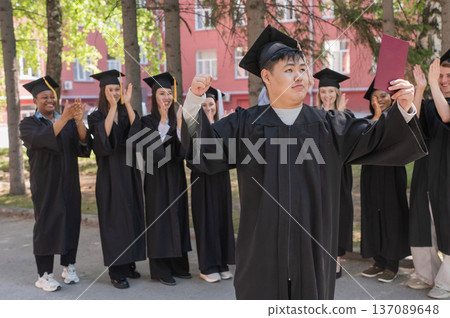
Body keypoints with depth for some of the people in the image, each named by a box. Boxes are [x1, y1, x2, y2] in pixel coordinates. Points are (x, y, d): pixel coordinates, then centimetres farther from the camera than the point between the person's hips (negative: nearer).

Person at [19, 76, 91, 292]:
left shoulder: (69, 121, 9)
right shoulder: (28, 124, -1)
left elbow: (84, 144, -7)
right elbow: (41, 138, -24)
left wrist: (78, 120, -24)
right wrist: (64, 118, -35)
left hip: (69, 182, 4)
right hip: (46, 183, -4)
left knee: (71, 221, 6)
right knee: (46, 225, -2)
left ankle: (68, 267, 20)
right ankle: (44, 275, 6)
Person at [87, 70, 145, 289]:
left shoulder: (127, 112, 10)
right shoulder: (96, 116, 1)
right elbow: (105, 135, -20)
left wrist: (127, 104, -15)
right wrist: (112, 107, -23)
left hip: (130, 172, 4)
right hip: (110, 174, -4)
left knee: (132, 216, 7)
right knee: (114, 218, -4)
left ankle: (129, 263, 19)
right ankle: (116, 271, 2)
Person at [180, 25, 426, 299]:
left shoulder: (329, 125, 5)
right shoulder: (245, 124, 2)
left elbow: (374, 139, 1)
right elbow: (207, 145, -5)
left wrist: (404, 109, -16)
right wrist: (195, 101, -18)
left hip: (313, 243, 2)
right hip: (263, 244, -1)